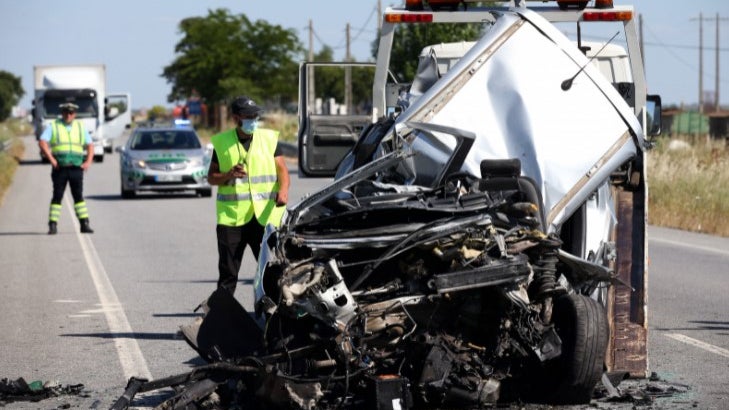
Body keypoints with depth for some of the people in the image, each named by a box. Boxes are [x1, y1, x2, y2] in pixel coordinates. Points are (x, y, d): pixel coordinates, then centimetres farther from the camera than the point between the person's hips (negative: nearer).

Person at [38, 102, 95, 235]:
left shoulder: (80, 127, 13)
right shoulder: (53, 127, 4)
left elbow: (90, 145, 16)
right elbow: (42, 143, -7)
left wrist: (88, 161, 0)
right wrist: (51, 159, -16)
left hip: (76, 168, 2)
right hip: (60, 168, -2)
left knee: (79, 196, 1)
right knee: (57, 196, -2)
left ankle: (84, 224, 1)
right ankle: (53, 226, 1)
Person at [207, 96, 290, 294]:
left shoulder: (269, 138, 8)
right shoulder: (222, 143, 7)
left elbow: (282, 169, 3)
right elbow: (211, 177, 10)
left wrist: (283, 190, -18)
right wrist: (229, 175, -12)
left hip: (265, 215, 0)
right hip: (231, 216, 0)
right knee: (228, 272, 2)